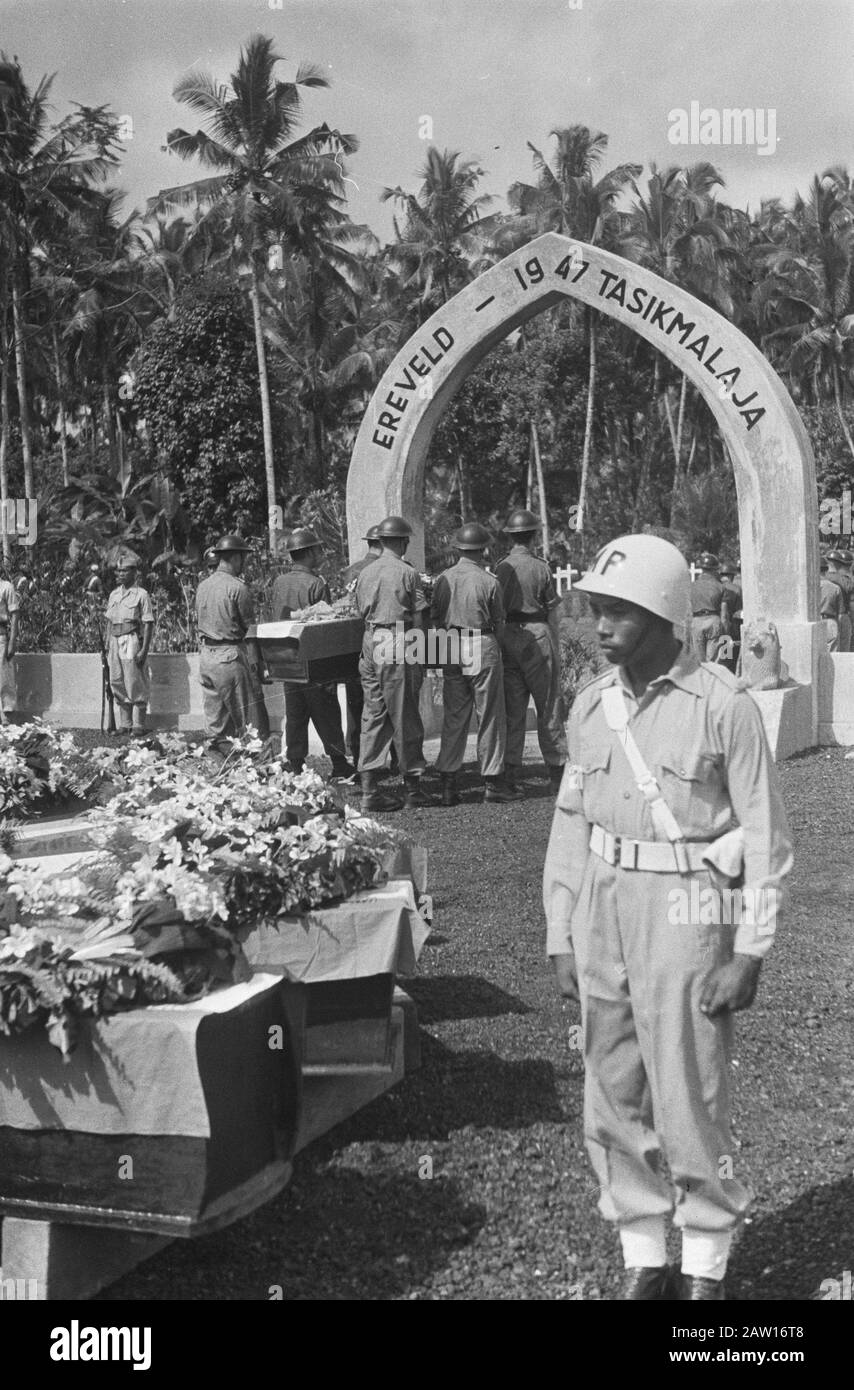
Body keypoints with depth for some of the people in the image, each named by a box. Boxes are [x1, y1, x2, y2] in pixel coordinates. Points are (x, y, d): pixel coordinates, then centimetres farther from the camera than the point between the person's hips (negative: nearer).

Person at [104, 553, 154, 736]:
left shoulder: (142, 594, -5)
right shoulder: (114, 594, 14)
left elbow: (148, 624, -8)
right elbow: (109, 622, 18)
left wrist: (144, 650, -14)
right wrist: (107, 647, 13)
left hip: (132, 641, -6)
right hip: (115, 642, 6)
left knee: (136, 685, -3)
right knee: (118, 685, 7)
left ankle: (138, 725, 4)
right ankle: (124, 724, 15)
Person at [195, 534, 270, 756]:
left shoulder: (203, 586, 11)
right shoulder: (238, 587, -12)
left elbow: (199, 622, 15)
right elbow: (250, 629, -11)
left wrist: (205, 647, 19)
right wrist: (256, 663, -8)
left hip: (205, 656, 8)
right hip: (231, 656, -8)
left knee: (215, 723, 11)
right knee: (253, 727, -4)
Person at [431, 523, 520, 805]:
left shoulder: (443, 579, 3)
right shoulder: (489, 582, -9)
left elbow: (435, 619, 9)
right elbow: (498, 623, -2)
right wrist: (498, 648, 15)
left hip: (451, 650, 4)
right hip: (482, 648, -4)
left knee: (453, 717, 10)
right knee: (490, 716, 4)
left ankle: (448, 784, 9)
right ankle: (492, 783, 9)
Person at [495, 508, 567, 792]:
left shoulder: (500, 568, 3)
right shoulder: (540, 568, -6)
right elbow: (552, 613, -3)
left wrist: (500, 644, 14)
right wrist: (556, 649, 4)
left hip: (508, 636, 4)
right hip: (536, 635, -4)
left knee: (512, 707, 8)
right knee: (548, 706, 2)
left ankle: (511, 770, 8)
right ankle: (557, 768, 4)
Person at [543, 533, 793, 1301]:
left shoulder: (723, 706, -11)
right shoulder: (592, 704, 5)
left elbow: (765, 837, -8)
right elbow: (571, 825, 10)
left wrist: (751, 951, -12)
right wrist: (562, 937, 8)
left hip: (687, 911, -5)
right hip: (604, 911, 6)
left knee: (690, 1102, 1)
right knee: (614, 1102, 11)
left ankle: (706, 1270, 22)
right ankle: (642, 1260, 28)